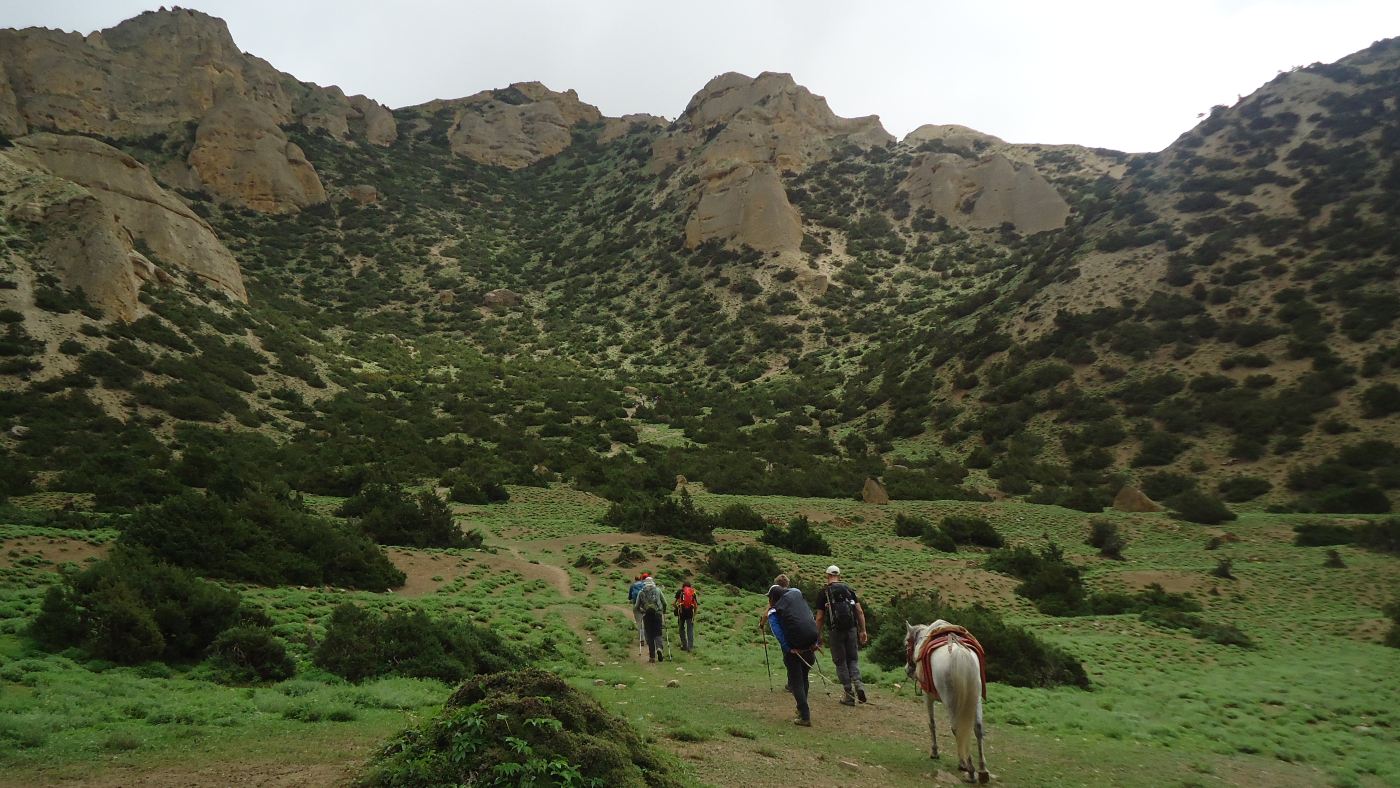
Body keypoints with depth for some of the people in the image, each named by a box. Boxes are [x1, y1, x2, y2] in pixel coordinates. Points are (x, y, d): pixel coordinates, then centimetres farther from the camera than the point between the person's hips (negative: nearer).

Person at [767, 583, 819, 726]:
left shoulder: (773, 611, 1)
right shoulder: (796, 594, 13)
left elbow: (778, 633, -14)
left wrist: (788, 649, -16)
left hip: (794, 647, -5)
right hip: (811, 643, 5)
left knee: (796, 682, 6)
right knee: (803, 677, 24)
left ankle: (805, 717, 2)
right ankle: (802, 708, 37)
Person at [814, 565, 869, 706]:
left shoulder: (823, 593, 1)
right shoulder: (849, 589, 9)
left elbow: (820, 617, -2)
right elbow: (860, 612, 5)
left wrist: (817, 635, 6)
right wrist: (863, 631, 9)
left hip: (835, 630, -2)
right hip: (852, 628, 3)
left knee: (840, 662, 8)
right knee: (853, 658, 16)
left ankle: (849, 695, 7)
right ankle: (857, 682, -10)